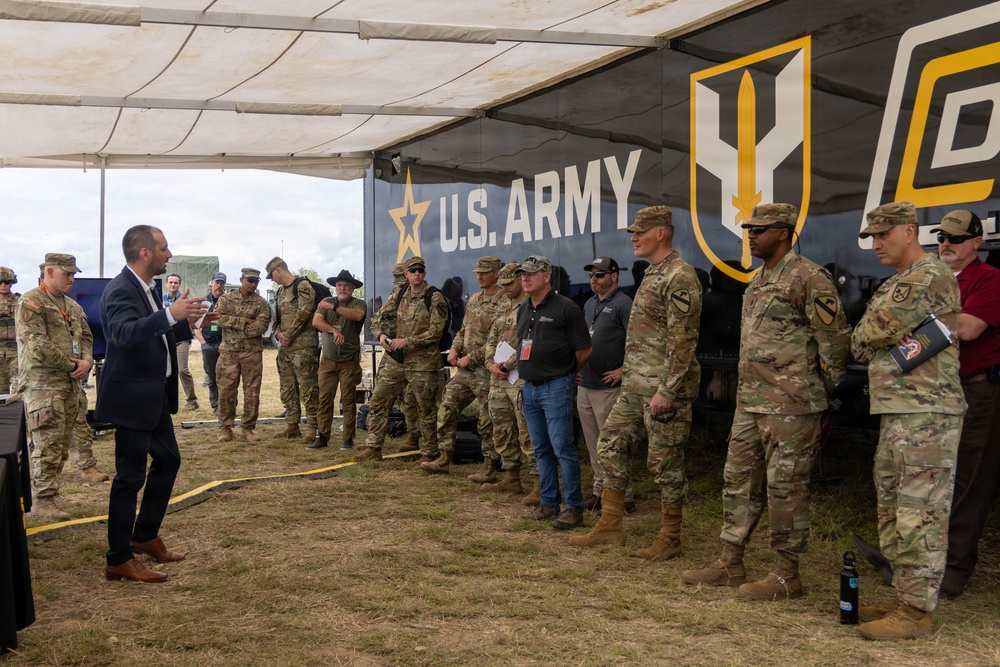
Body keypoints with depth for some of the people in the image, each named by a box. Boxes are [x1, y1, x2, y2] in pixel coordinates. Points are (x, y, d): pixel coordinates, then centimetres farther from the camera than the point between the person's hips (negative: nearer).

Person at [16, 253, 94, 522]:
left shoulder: (73, 306, 17)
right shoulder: (31, 302, -9)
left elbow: (86, 337, 20)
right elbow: (37, 345, -17)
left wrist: (86, 361, -2)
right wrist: (71, 365, -12)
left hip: (71, 384, 8)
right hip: (42, 385, -8)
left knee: (62, 444, 10)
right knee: (48, 444, -9)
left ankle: (46, 493, 19)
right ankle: (43, 500, -3)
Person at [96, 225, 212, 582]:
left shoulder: (147, 288, 11)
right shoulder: (120, 290, -19)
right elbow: (123, 332, -37)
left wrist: (187, 323, 6)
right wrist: (170, 314, -47)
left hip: (155, 395, 10)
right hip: (131, 397, -10)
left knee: (168, 461, 18)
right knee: (130, 476, -3)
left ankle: (145, 536, 33)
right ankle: (119, 560, 7)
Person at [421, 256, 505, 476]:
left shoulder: (503, 302, -13)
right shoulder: (474, 299, 15)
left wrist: (471, 358, -17)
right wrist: (454, 349, 4)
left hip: (485, 370, -8)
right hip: (464, 369, 9)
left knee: (487, 421, -1)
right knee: (447, 409, 8)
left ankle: (490, 468, 9)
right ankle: (443, 459, 17)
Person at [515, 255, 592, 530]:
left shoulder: (565, 308, -10)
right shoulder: (523, 310, 13)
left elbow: (584, 350, -7)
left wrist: (567, 373, 5)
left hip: (556, 387, -8)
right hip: (529, 388, 8)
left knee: (562, 448, -7)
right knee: (541, 449, 12)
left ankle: (575, 507, 0)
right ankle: (548, 502, 21)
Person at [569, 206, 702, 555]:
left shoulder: (680, 277, -15)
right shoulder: (652, 274, 16)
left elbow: (683, 340, -21)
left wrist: (666, 391, -23)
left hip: (664, 387, -10)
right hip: (635, 386, 10)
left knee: (665, 461, -1)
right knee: (611, 445, 11)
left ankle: (670, 540, 11)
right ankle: (610, 526, 20)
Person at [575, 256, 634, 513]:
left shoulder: (623, 304, -10)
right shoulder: (589, 304, 17)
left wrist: (623, 370, -17)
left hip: (608, 388, -8)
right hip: (584, 386, 8)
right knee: (593, 444, 13)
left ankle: (623, 496, 3)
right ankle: (600, 490, 22)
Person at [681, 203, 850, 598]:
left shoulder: (809, 278, -12)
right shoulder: (758, 280, 17)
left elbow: (835, 339, -12)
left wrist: (826, 391, -6)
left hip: (790, 405, -9)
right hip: (749, 402, 10)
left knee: (786, 487, -2)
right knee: (739, 479, 13)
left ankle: (787, 576, 8)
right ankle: (730, 564, 23)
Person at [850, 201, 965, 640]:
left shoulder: (929, 277, -12)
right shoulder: (896, 284, 20)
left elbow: (869, 334, -16)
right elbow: (859, 346, 16)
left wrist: (868, 337, 5)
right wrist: (887, 340, -3)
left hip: (927, 415, -10)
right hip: (897, 413, 10)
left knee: (920, 514, -6)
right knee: (893, 510, 14)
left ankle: (917, 611, -1)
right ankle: (905, 598, 24)